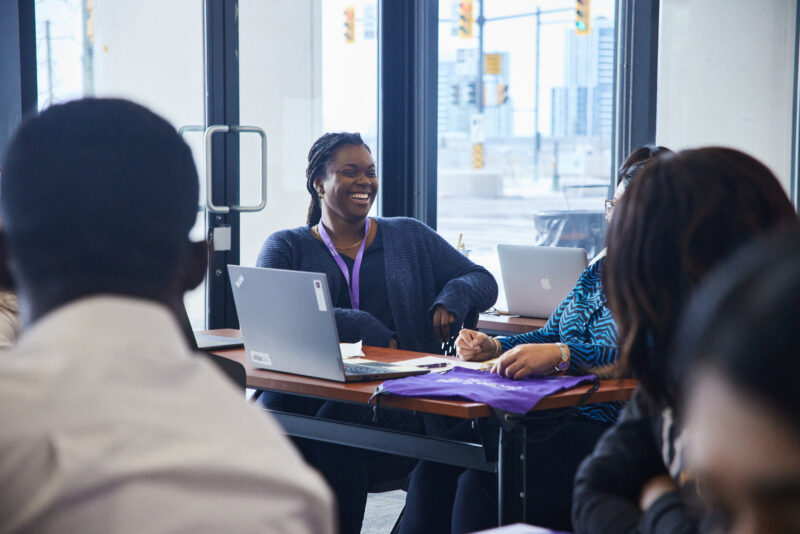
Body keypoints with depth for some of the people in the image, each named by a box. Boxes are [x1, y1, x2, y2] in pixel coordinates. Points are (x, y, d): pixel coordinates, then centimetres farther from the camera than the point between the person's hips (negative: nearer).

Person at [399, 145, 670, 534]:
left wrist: (561, 354, -31)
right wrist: (494, 348, 6)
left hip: (611, 428, -8)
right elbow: (552, 334, 25)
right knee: (437, 458, -13)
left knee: (484, 479, -27)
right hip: (557, 414, 8)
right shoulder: (603, 268, 19)